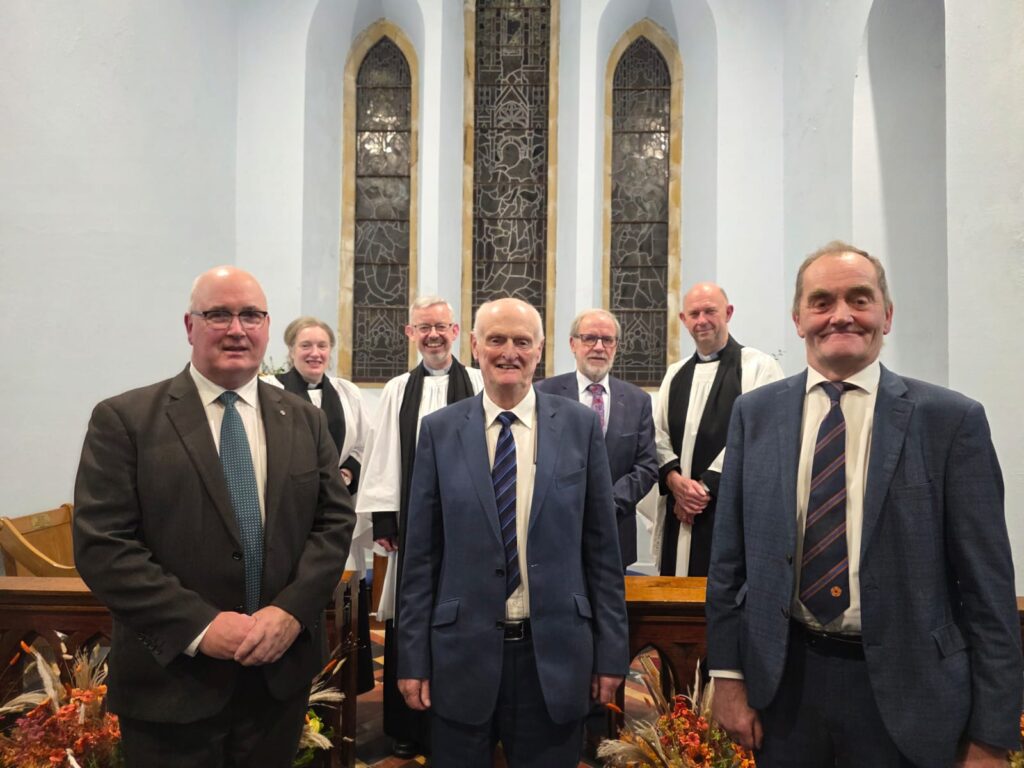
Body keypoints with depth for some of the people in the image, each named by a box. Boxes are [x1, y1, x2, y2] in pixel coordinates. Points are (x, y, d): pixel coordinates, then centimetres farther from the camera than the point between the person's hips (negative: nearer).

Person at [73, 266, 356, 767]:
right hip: (173, 679, -3)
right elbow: (101, 545, -11)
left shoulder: (305, 421, 4)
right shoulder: (123, 420, -6)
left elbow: (335, 521, 2)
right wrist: (199, 626, -17)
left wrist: (291, 610, -12)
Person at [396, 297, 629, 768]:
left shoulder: (580, 425, -2)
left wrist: (611, 652, 2)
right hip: (462, 652, 0)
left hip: (556, 653, 0)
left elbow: (601, 547, 1)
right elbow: (421, 553, 1)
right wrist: (413, 658, 1)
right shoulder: (439, 430, -1)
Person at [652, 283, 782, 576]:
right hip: (679, 512, 5)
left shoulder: (760, 366, -3)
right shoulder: (675, 374, 16)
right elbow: (658, 435, 10)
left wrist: (705, 485, -12)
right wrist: (674, 479, -7)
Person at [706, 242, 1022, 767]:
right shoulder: (755, 413, 0)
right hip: (783, 679, 2)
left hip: (903, 689, -1)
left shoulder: (952, 419, -6)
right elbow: (730, 558, 3)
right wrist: (729, 674, 2)